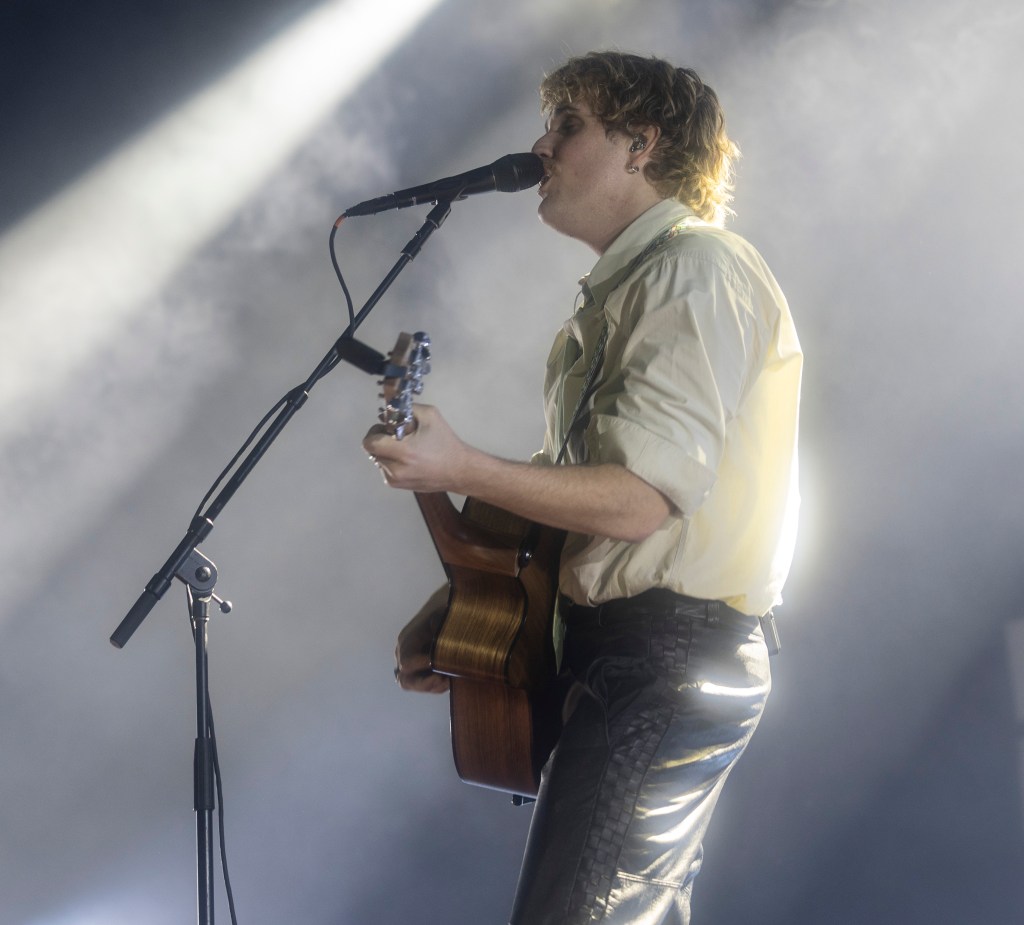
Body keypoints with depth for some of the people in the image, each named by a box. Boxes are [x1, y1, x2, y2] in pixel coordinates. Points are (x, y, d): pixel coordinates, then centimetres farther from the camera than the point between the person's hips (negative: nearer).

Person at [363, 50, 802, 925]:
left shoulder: (692, 271, -12)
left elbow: (644, 497, -21)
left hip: (670, 661, -11)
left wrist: (461, 470, -22)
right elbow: (576, 487, 22)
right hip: (627, 651, 11)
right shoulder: (621, 291, 21)